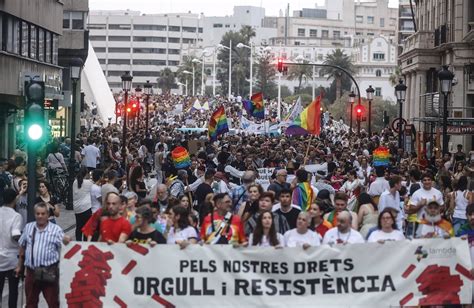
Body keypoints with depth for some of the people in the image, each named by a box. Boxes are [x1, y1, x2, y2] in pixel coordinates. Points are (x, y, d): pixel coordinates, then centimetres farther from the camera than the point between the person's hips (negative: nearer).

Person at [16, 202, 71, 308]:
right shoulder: (28, 227, 6)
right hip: (31, 271, 4)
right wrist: (20, 266, 19)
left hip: (49, 272, -4)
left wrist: (66, 242, -34)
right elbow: (22, 248, 16)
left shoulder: (56, 229, -5)